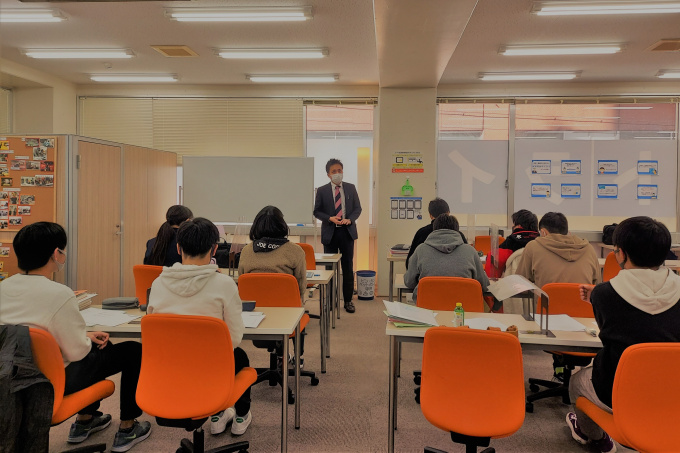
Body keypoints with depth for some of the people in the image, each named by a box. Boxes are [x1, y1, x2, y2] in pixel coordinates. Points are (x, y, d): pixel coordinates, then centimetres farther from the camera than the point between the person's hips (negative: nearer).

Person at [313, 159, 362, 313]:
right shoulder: (322, 190, 0)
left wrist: (349, 219, -11)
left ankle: (348, 300, 14)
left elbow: (358, 208, 7)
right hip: (330, 232, -1)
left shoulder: (351, 188, 5)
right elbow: (317, 211, 1)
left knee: (348, 267, 5)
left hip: (347, 231, 1)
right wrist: (330, 218, -15)